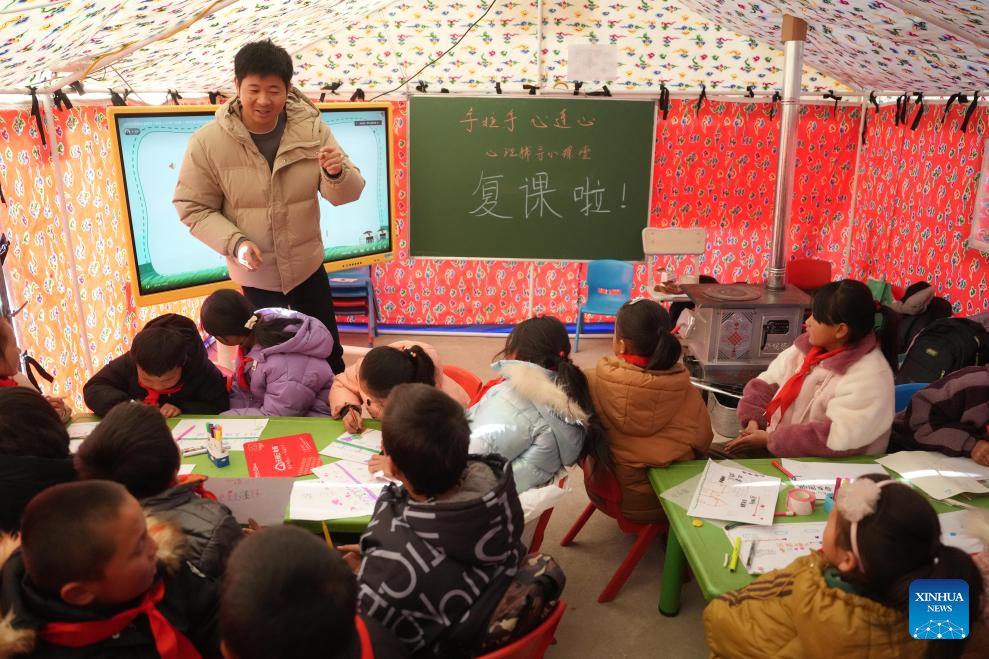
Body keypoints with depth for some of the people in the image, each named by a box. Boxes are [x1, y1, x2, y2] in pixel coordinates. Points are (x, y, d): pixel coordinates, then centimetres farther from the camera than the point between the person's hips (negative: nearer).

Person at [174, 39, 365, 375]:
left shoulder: (312, 129, -13)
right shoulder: (207, 141, -17)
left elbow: (345, 194, -12)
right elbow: (193, 207, -9)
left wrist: (337, 173, -35)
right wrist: (234, 242, -25)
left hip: (307, 266, 2)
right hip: (254, 274, -2)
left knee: (327, 348, 19)